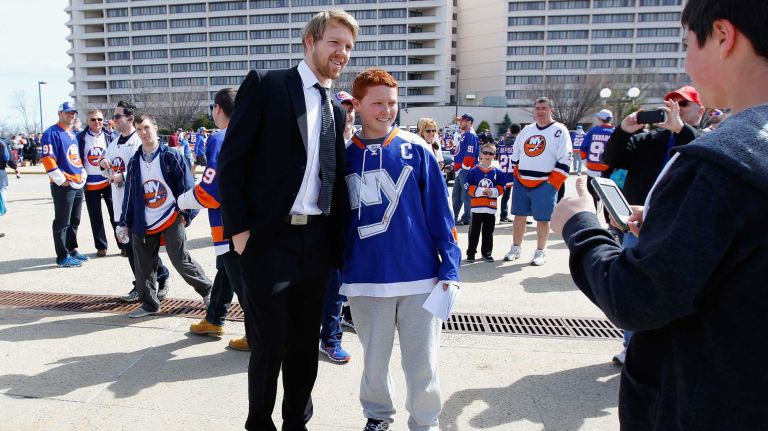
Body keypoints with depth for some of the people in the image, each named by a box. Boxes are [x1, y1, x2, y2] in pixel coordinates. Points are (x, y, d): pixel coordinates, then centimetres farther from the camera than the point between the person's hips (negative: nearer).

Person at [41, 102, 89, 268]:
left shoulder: (73, 134, 17)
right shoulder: (52, 133, -10)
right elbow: (48, 160, -18)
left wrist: (83, 174, 12)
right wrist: (62, 180, -18)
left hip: (78, 185, 9)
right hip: (63, 186, -8)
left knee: (74, 221, 16)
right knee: (62, 222, -2)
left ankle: (72, 250, 27)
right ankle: (63, 257, 3)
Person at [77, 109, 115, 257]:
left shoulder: (109, 137, 2)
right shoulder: (80, 138, 0)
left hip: (109, 181, 0)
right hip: (90, 183, 1)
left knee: (116, 214, 2)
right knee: (95, 217, 8)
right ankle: (101, 246, 19)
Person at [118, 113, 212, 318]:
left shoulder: (170, 156, -6)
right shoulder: (134, 162, 8)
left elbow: (187, 186, -6)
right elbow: (130, 194, 12)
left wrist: (187, 214, -9)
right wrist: (124, 223, 11)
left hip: (171, 219, -5)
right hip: (144, 224, 5)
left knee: (181, 260, -1)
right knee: (143, 265, 7)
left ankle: (207, 290, 18)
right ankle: (149, 303, 22)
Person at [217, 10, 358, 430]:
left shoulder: (336, 109, 14)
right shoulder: (264, 84, -3)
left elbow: (333, 177, 14)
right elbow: (231, 160, -7)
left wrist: (337, 239, 8)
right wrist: (239, 227, -12)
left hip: (316, 241, 5)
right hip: (268, 238, -5)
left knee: (305, 344, 14)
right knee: (268, 345, 3)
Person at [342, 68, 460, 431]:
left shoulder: (417, 150, -1)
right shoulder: (344, 157, 2)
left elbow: (440, 212, -1)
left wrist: (448, 268, -5)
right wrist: (338, 270, 7)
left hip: (420, 276, -1)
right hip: (365, 280, 1)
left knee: (422, 363, 9)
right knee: (374, 360, 16)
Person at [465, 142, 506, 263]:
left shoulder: (497, 172, 4)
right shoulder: (474, 170, -1)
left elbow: (501, 187, 5)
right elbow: (469, 187, -4)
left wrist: (492, 191, -13)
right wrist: (479, 191, -18)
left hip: (491, 207, 2)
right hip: (477, 206, -2)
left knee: (488, 231, 10)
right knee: (474, 231, 2)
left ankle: (486, 252, 22)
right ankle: (471, 253, 9)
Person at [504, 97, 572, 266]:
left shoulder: (559, 131, -5)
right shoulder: (526, 130, 13)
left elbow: (564, 161, -10)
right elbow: (515, 156, 20)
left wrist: (551, 184, -14)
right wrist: (517, 175, 12)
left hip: (544, 184, -5)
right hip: (521, 183, 5)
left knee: (542, 219, 1)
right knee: (519, 216, 10)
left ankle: (540, 252, 13)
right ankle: (515, 249, 22)